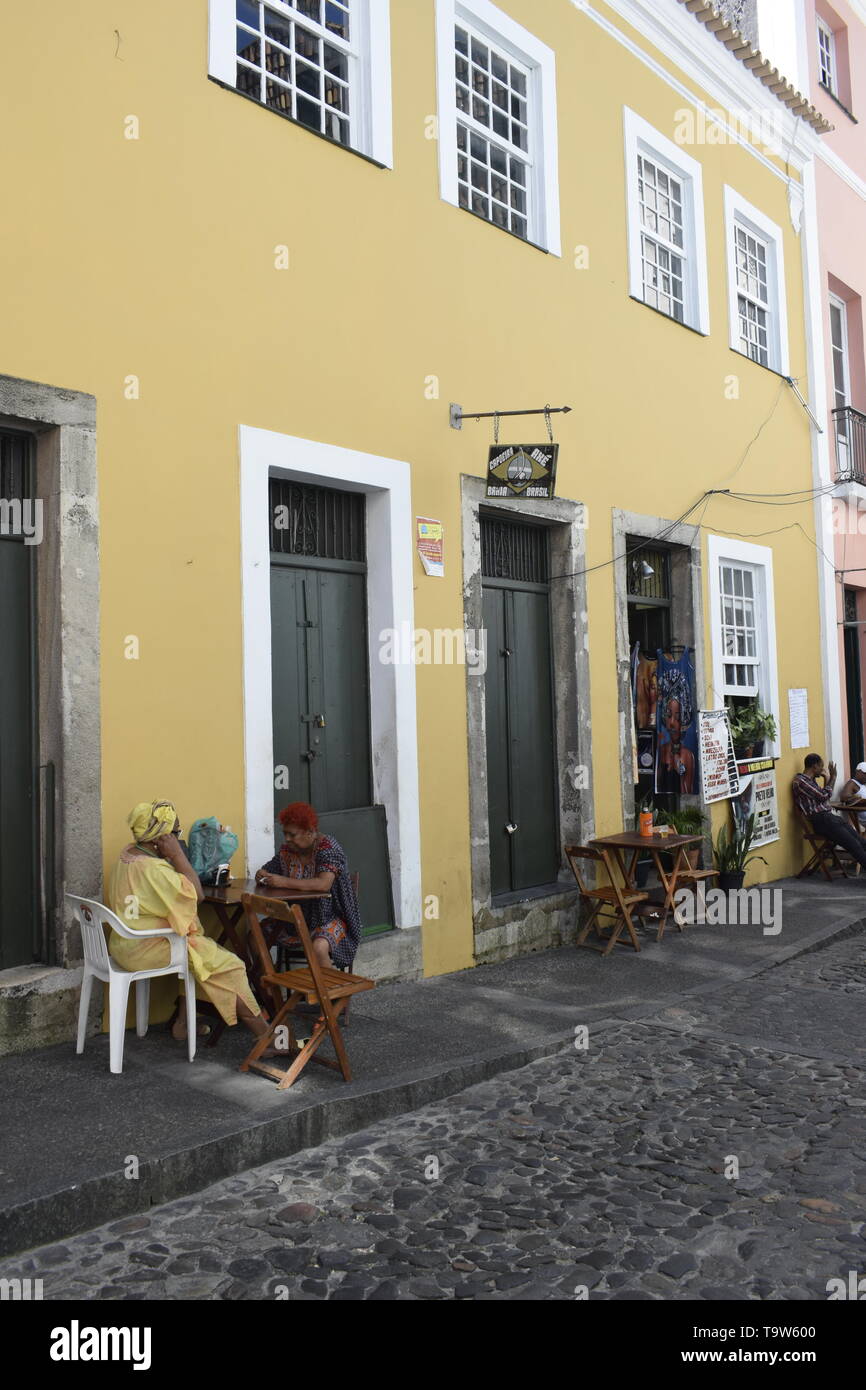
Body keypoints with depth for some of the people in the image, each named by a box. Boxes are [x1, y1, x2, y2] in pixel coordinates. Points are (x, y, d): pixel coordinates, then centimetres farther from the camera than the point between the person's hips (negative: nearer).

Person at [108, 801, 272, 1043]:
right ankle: (267, 1037, -3)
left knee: (204, 953, 23)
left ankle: (183, 1022, 23)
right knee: (229, 966, -7)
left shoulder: (128, 854, 6)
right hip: (146, 949, -10)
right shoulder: (152, 868, -26)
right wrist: (178, 854, -19)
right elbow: (196, 894, -22)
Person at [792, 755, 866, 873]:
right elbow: (824, 796, -13)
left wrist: (827, 778, 21)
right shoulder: (799, 782, -11)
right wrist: (832, 777, 0)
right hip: (821, 821, -9)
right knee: (854, 845, -19)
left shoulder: (811, 780, 20)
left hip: (829, 816, 9)